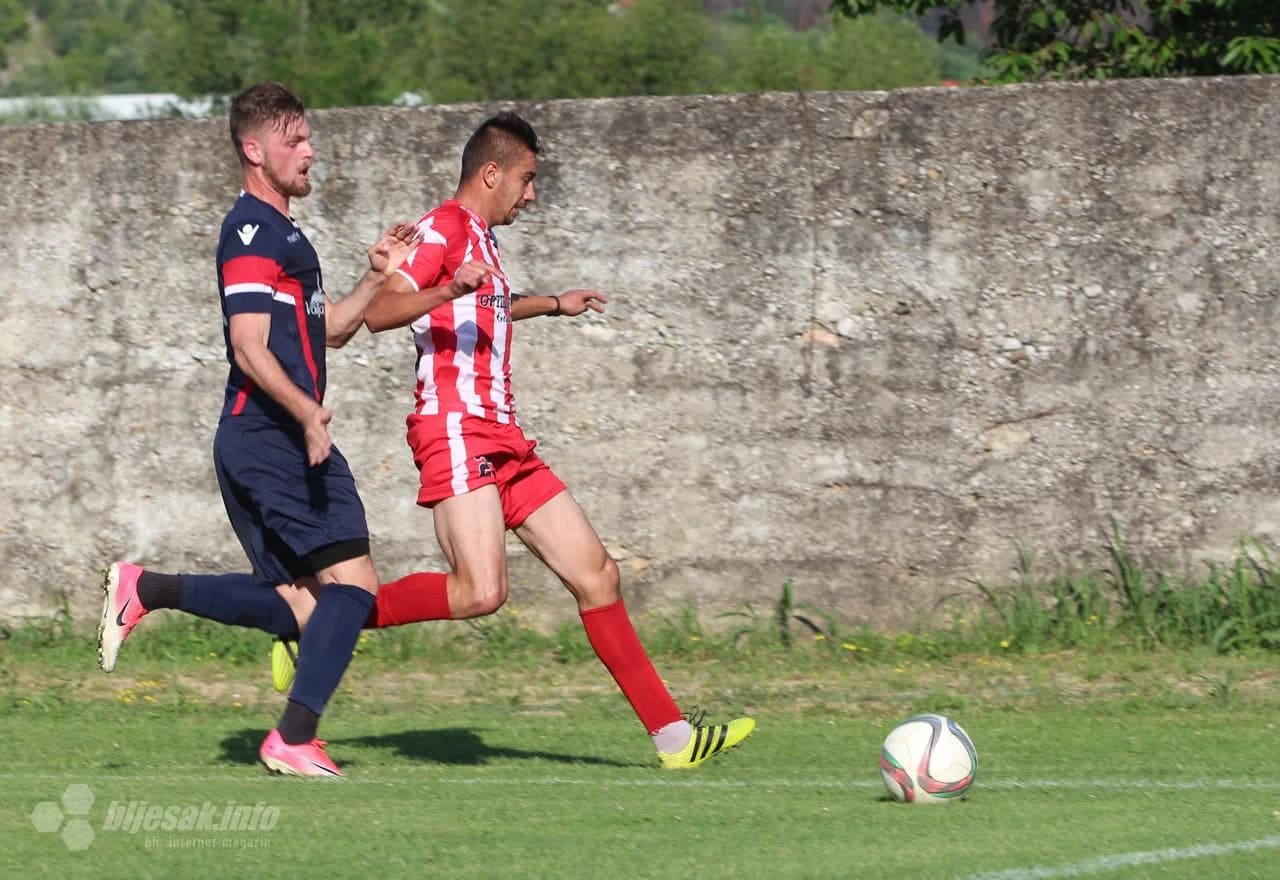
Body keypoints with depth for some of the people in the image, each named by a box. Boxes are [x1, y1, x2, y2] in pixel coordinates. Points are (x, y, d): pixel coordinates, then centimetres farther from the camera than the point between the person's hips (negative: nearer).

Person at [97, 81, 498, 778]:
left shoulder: (280, 232, 23)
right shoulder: (252, 231, -9)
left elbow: (330, 329, 31)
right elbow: (250, 347, -17)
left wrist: (378, 276, 17)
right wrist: (308, 414, -27)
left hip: (278, 441, 10)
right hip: (268, 438, -10)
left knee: (294, 605, 9)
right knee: (352, 582, -13)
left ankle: (145, 589, 12)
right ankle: (295, 740, -15)